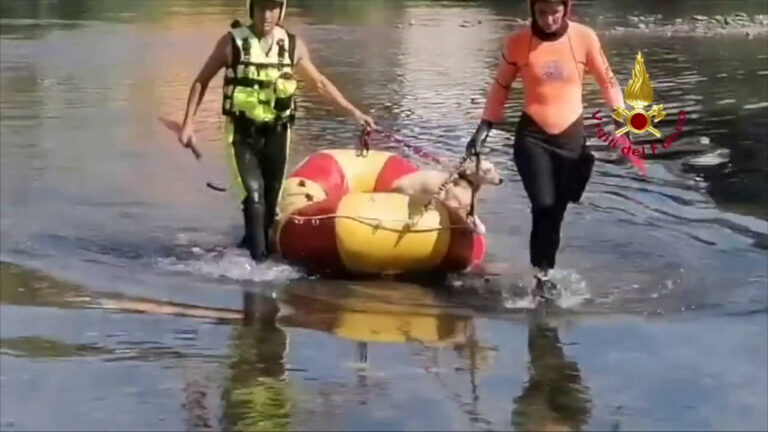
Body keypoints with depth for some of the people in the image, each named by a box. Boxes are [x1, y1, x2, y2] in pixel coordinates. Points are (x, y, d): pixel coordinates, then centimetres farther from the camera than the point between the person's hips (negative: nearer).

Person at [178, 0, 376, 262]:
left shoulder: (293, 46, 0)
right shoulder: (233, 42, -7)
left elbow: (320, 84, 10)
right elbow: (201, 81, 1)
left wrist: (353, 112, 4)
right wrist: (188, 122, -5)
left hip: (277, 132, 3)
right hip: (244, 131, -3)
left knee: (271, 198, 9)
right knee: (255, 194, -16)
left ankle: (253, 245, 30)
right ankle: (258, 257, -14)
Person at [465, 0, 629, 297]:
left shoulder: (584, 38, -5)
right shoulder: (517, 43, -6)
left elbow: (606, 81, 4)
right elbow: (500, 87, 6)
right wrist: (484, 128, 2)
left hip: (571, 136, 1)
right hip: (532, 136, -1)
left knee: (556, 211, 7)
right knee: (543, 206, -14)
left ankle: (544, 272, 21)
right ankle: (542, 275, -1)